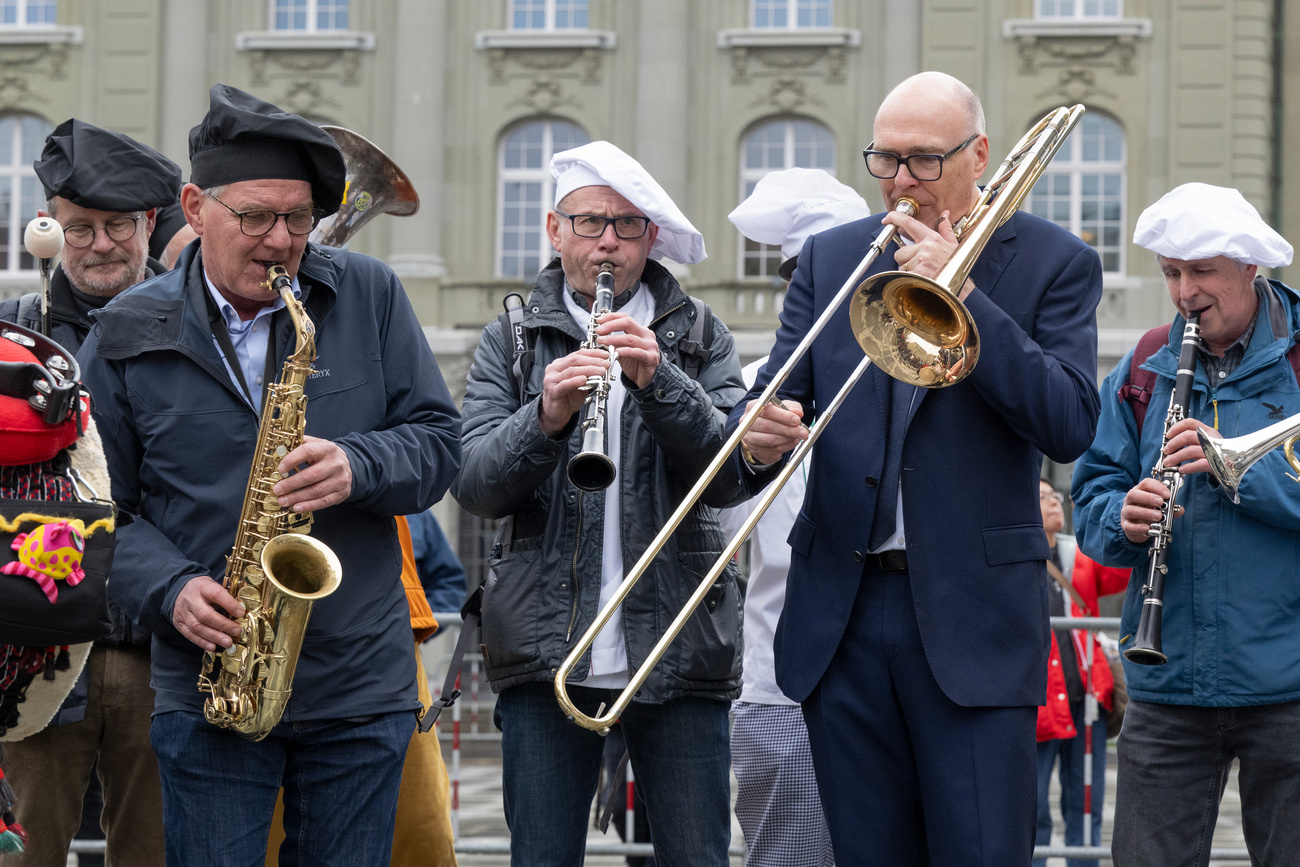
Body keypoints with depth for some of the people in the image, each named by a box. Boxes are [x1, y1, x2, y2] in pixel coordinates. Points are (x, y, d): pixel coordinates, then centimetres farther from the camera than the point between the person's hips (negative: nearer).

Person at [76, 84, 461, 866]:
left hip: (363, 688, 1)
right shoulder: (127, 338, 1)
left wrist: (358, 467, -17)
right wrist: (169, 590, -14)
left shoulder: (371, 296, 4)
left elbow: (441, 441, 4)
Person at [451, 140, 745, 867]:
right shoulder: (511, 340, 10)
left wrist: (658, 382, -20)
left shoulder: (699, 335, 10)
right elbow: (474, 484, -3)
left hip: (678, 652, 0)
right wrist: (547, 416, -20)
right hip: (547, 653, 0)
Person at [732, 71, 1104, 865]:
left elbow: (1070, 426, -10)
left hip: (974, 614, -3)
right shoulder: (830, 258, 11)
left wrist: (959, 293, -15)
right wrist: (758, 442, -19)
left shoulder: (1053, 262, 1)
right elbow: (775, 396, 6)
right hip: (842, 612, 3)